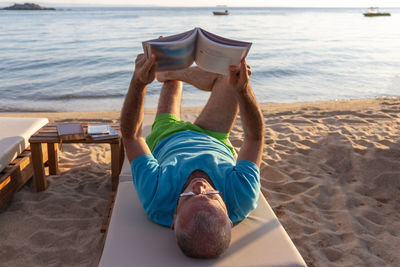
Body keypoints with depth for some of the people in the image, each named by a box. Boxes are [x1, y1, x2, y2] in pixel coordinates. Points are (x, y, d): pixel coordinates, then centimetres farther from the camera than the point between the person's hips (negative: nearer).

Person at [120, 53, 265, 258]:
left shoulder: (156, 199, -48)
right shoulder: (242, 200, -47)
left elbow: (130, 134, -38)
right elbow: (255, 137, -36)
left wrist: (139, 82, -49)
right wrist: (243, 88, -52)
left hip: (165, 141, 0)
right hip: (216, 141, 1)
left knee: (173, 75, 12)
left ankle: (165, 73, 56)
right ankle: (164, 72, 35)